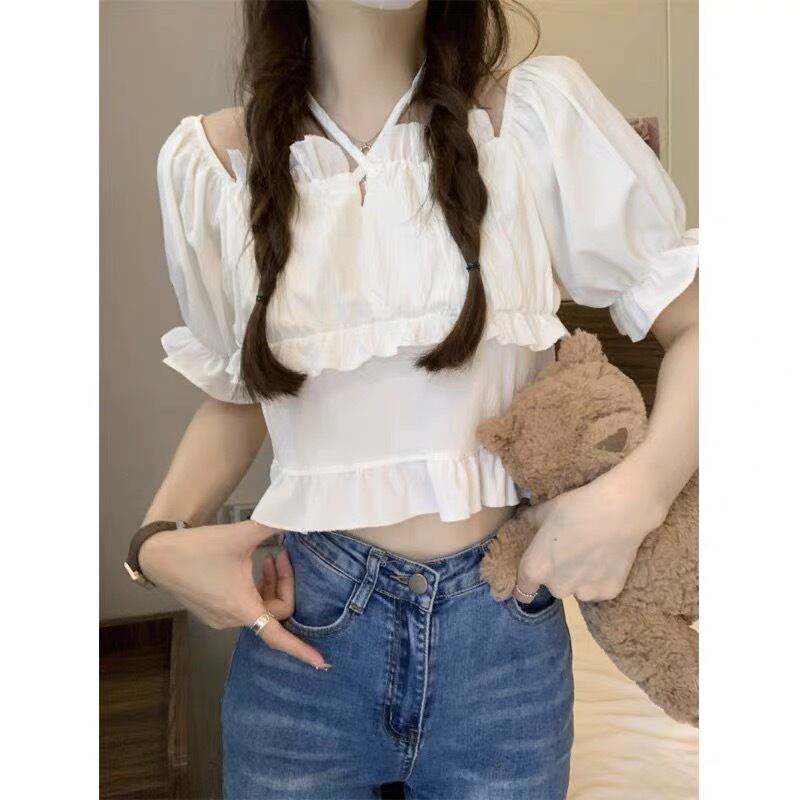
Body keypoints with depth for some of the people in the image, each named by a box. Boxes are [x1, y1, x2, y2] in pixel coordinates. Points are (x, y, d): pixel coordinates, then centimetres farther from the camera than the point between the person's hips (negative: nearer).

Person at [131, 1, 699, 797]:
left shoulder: (541, 114, -7)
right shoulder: (209, 161, -1)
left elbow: (692, 325, -2)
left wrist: (636, 494, -19)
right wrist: (162, 536, -5)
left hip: (504, 625, 0)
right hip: (302, 625, 2)